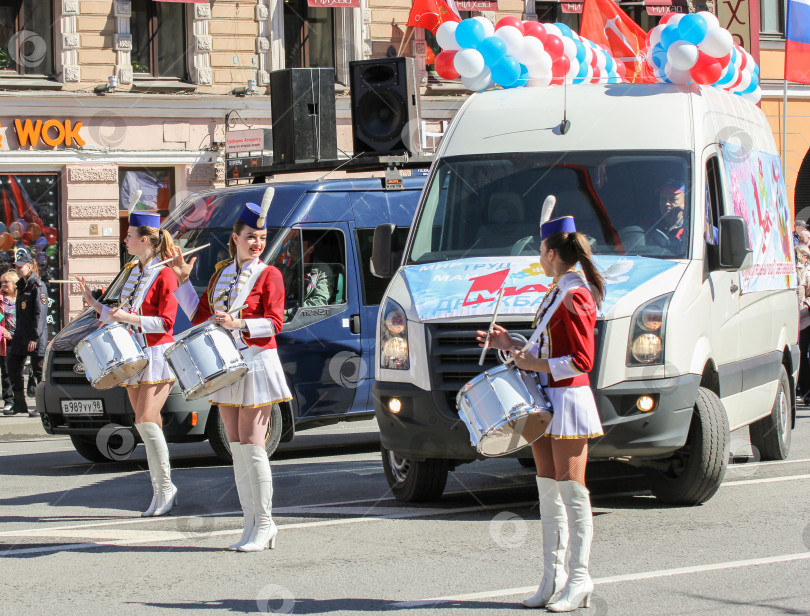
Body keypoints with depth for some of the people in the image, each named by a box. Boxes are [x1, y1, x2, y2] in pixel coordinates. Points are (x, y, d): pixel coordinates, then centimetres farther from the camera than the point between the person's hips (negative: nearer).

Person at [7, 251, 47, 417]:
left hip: (36, 336, -9)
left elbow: (40, 314, -16)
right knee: (12, 366, 6)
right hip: (20, 335, 9)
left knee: (37, 371, -3)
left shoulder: (38, 286, -11)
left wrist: (34, 338, -20)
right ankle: (19, 404, 15)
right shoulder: (21, 286, 16)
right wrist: (16, 336, 16)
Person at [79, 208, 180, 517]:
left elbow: (166, 322, -16)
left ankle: (165, 485, -7)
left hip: (157, 354, -8)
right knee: (148, 425, 7)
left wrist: (128, 317, -22)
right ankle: (161, 492, 11)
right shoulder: (131, 272, 13)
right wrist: (95, 304, 7)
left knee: (146, 420, -17)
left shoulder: (164, 276, -11)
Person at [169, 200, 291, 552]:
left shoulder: (269, 275, -4)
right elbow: (200, 317, 17)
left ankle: (264, 524, -5)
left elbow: (274, 323, -12)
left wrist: (239, 324, -24)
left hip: (256, 363, -7)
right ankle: (251, 524, 11)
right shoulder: (221, 275, 14)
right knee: (236, 446, 6)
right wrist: (183, 281, 10)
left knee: (251, 444, -11)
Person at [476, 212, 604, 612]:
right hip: (544, 400, 10)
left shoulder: (576, 298, -15)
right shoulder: (556, 294, 15)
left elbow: (582, 361, -19)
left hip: (568, 399, -10)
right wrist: (511, 345, 17)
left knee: (571, 493, -6)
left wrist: (538, 365, -17)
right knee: (548, 492, 11)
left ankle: (579, 580, -2)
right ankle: (553, 578, 15)